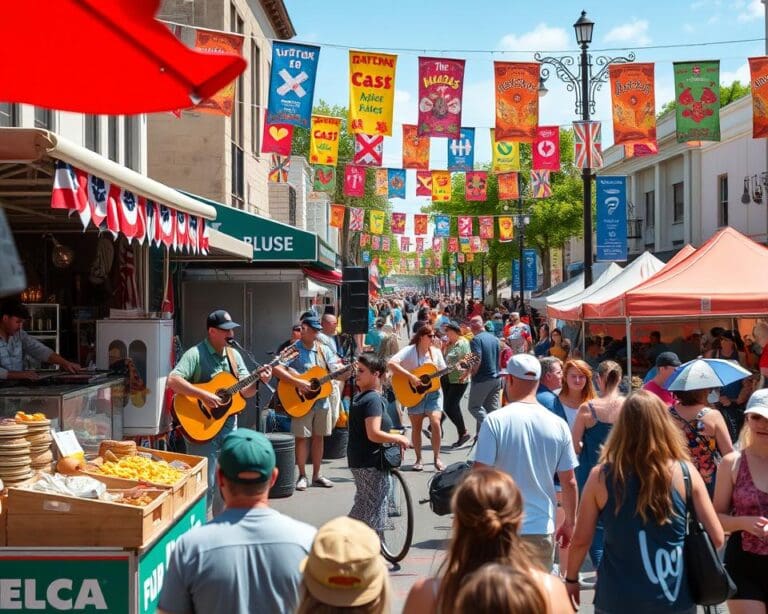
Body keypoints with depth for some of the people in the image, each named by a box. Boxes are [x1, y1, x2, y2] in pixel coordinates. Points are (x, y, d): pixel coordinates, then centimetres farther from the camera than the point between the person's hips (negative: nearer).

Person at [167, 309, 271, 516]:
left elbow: (245, 391, 10)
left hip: (229, 425, 7)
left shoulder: (234, 355, 9)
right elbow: (173, 381, -25)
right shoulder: (195, 354, -12)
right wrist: (203, 395, -30)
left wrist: (259, 381, -9)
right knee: (205, 484, -4)